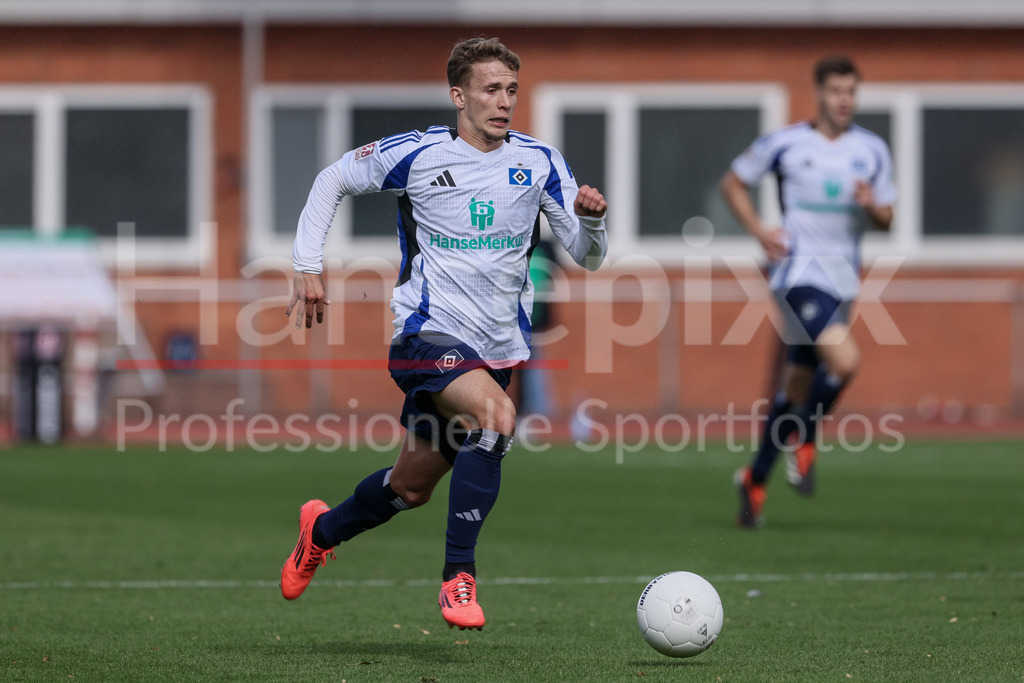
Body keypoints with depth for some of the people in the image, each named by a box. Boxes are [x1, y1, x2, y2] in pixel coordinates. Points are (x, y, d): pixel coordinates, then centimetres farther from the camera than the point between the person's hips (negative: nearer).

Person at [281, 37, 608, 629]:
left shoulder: (538, 162, 2)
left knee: (412, 486, 13)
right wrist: (308, 268, 2)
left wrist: (591, 218, -19)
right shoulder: (415, 154, -7)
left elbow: (588, 257, 3)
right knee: (497, 415, -33)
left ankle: (322, 530, 44)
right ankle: (459, 576, -26)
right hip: (429, 332, -5)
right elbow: (332, 181, 9)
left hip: (497, 349, 5)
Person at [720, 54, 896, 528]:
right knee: (845, 361, -26)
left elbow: (885, 220, 12)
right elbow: (733, 183, 9)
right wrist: (759, 231, -5)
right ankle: (804, 440, -1)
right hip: (799, 273, -5)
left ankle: (755, 480, 26)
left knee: (796, 387, 11)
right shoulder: (784, 144, -3)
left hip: (843, 279, 5)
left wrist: (872, 205, -12)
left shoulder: (872, 151, 7)